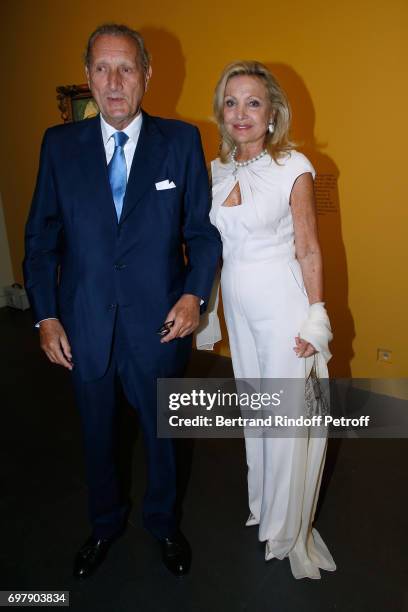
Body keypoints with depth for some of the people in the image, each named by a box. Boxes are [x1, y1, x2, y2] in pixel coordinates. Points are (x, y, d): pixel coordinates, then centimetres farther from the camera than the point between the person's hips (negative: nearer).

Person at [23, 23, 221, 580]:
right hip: (84, 323, 2)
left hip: (159, 320, -1)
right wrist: (46, 315, -3)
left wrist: (194, 293, -15)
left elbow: (203, 229, 0)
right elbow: (41, 237, 3)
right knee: (97, 433, 20)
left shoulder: (181, 141, -2)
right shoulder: (60, 144, 1)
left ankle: (164, 522, 46)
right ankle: (105, 523, 48)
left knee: (162, 429, 18)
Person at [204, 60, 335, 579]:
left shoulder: (293, 167, -10)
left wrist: (314, 319, -12)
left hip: (282, 304, -5)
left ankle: (288, 528, 30)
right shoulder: (218, 168, 6)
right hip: (238, 304, 6)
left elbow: (308, 250, -10)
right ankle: (262, 503, 43)